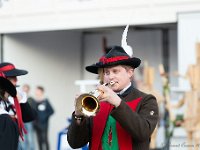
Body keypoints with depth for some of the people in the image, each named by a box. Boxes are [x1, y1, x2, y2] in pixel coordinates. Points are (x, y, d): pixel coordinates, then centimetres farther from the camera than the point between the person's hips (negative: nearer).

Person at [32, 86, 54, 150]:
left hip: (43, 123, -5)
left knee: (44, 139, -7)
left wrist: (45, 116, -11)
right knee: (39, 140, 9)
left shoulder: (45, 101, -7)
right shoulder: (34, 101, 9)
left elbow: (51, 111, -7)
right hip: (36, 123, 5)